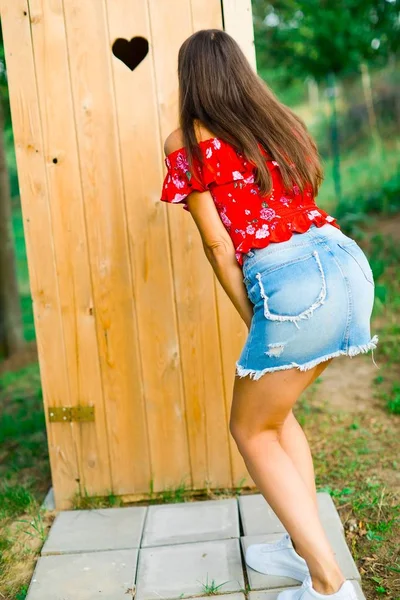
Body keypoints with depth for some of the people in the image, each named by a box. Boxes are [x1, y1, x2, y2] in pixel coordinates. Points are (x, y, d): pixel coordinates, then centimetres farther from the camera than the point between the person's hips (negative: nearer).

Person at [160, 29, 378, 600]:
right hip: (347, 261, 7)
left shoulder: (191, 143, 2)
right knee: (275, 409, 25)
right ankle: (303, 546, 32)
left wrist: (251, 318, 8)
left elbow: (217, 243, 0)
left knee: (251, 429, 13)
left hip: (291, 283, -7)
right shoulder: (285, 122, 19)